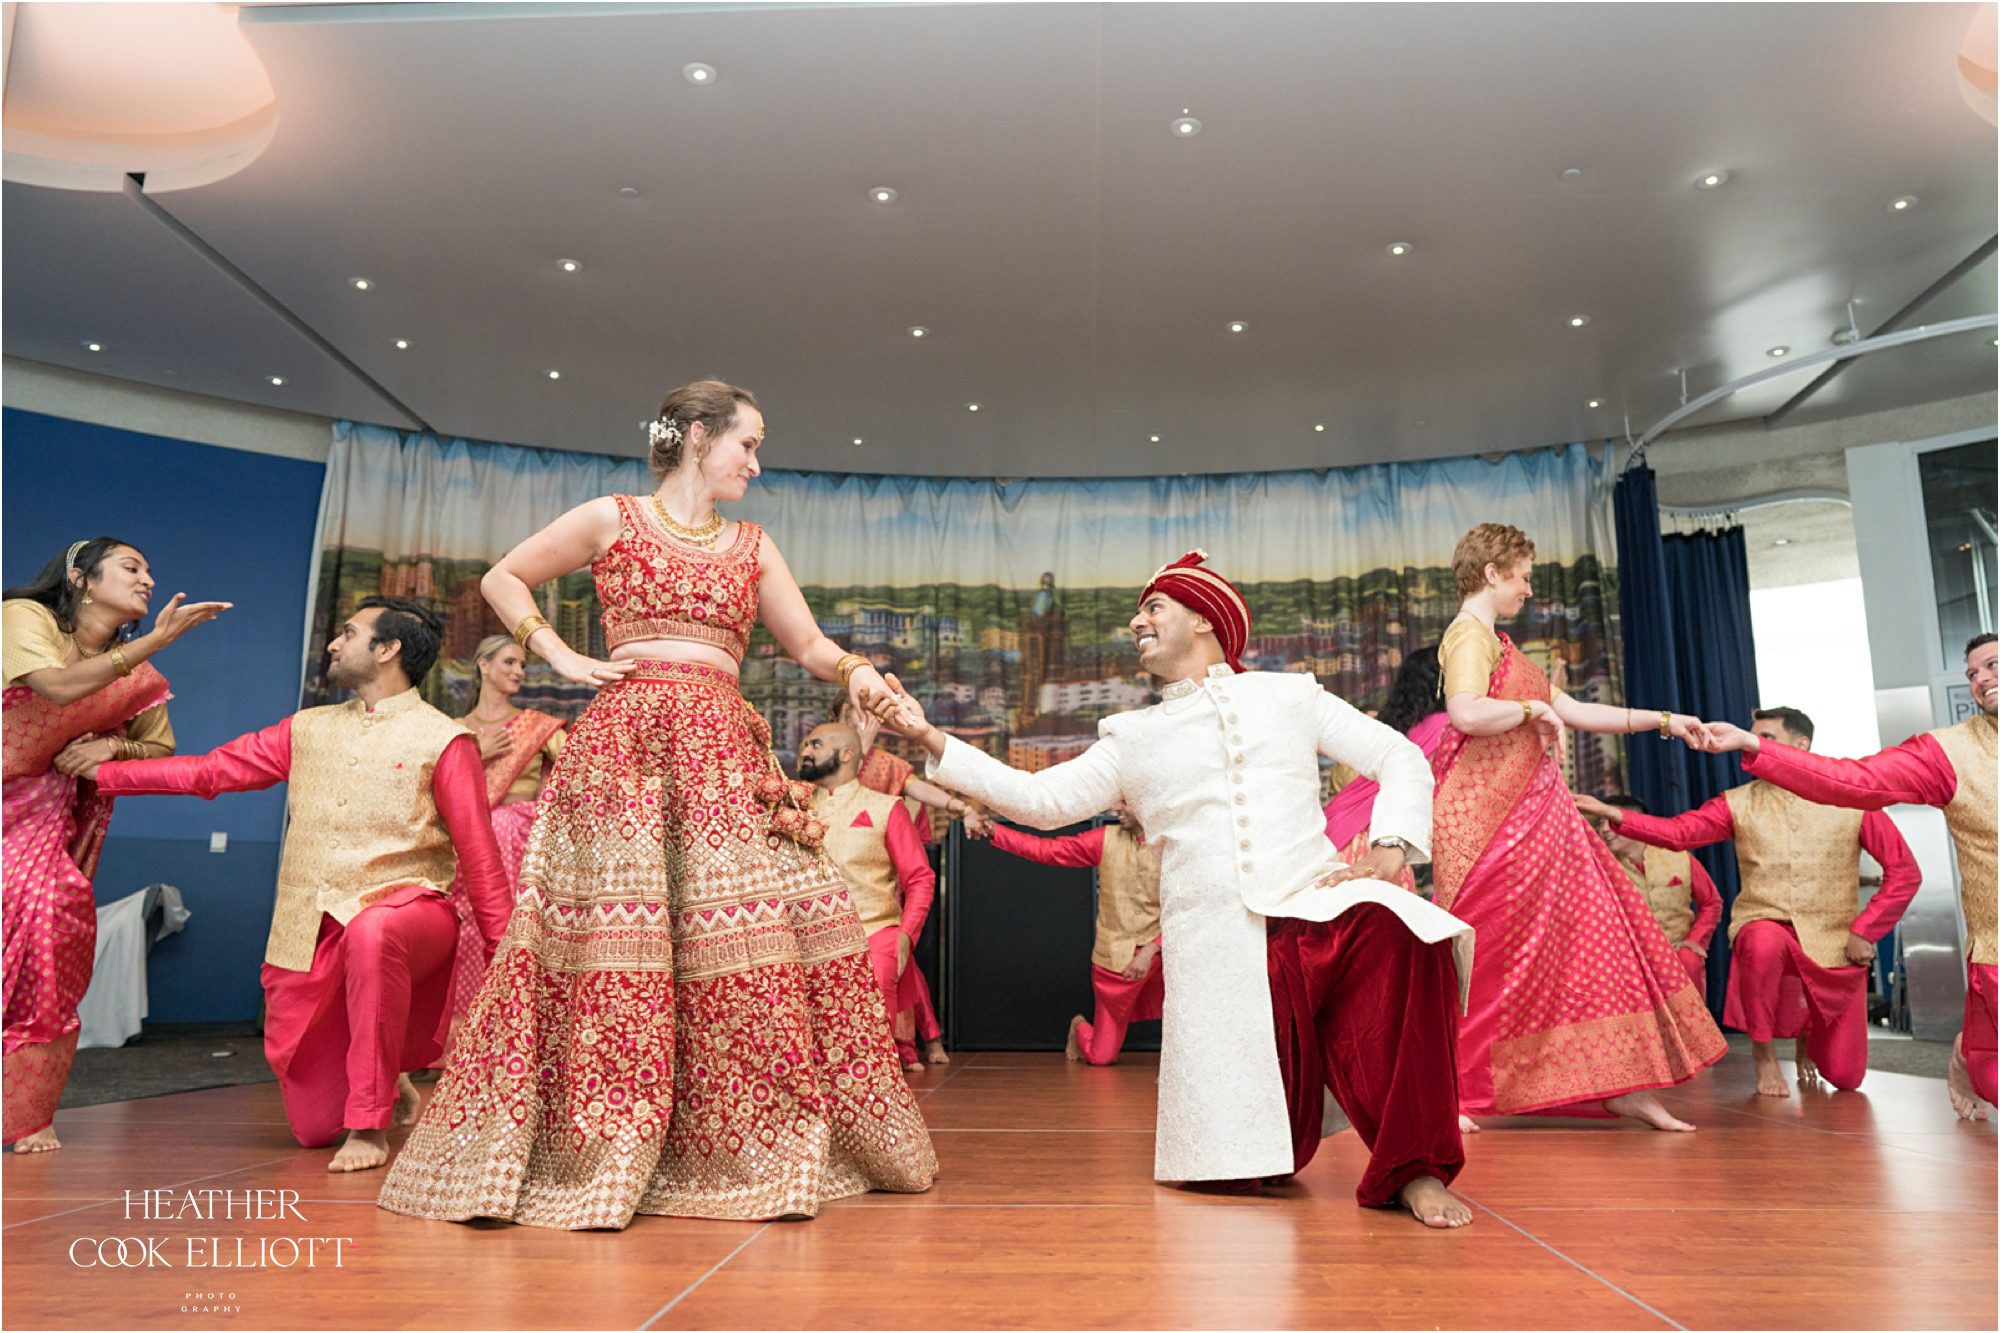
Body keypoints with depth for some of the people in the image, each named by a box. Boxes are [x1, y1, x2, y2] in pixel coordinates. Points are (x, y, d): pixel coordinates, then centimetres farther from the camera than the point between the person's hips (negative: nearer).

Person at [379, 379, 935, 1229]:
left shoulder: (753, 546, 20)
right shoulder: (613, 518, 10)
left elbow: (807, 643, 15)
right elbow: (502, 580, 17)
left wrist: (855, 672, -6)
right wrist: (564, 659, 5)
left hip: (724, 757, 4)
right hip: (624, 740, -3)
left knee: (761, 939, -3)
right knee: (610, 933, -9)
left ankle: (771, 1144, 10)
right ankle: (594, 1156, 2)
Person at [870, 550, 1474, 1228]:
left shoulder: (1290, 696, 16)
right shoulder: (1135, 738, 18)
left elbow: (1399, 757, 14)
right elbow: (1040, 798, 8)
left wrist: (1389, 849, -4)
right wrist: (929, 737, 1)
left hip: (1314, 906, -1)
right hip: (1215, 941, 1)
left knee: (1398, 936, -35)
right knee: (1231, 1169, -5)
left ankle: (1415, 1167, -18)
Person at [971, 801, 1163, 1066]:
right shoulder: (1106, 839, -1)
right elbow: (1046, 849, -4)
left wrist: (1150, 950, -22)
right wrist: (993, 831, -14)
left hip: (1157, 949, -1)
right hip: (1114, 957, 1)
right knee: (1101, 1056, 3)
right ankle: (1080, 1028, 41)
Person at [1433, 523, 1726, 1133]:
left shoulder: (1498, 644, 23)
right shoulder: (1469, 634, -9)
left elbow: (1576, 711, 23)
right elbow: (1466, 713, -28)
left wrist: (1663, 721, 23)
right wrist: (1531, 709, -13)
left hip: (1534, 813, 10)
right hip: (1491, 813, -10)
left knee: (1588, 932, 7)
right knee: (1487, 951, -6)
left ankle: (1619, 1086, 13)